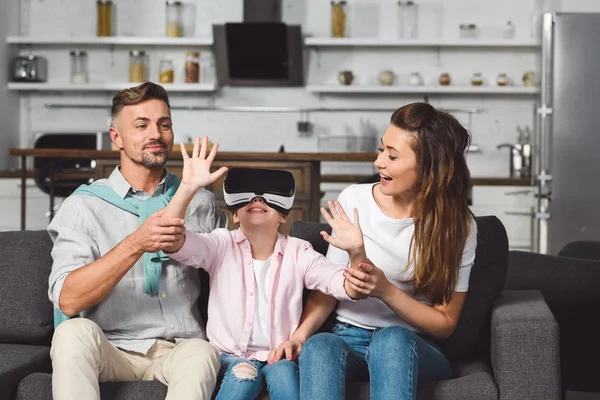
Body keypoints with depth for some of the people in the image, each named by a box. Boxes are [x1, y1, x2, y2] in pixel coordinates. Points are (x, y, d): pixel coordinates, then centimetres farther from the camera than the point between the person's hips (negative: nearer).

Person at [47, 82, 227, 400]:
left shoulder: (199, 202, 10)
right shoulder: (83, 206, 0)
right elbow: (67, 300, -15)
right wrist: (136, 244, -25)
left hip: (179, 349, 1)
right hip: (111, 350, -1)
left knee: (202, 353, -33)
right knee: (75, 332, -32)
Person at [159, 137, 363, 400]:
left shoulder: (298, 252, 1)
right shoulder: (222, 245, -1)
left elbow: (348, 286, -14)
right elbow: (169, 240, -18)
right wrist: (189, 186, -32)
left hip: (281, 355, 1)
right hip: (231, 356, -1)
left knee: (282, 371, -29)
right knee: (243, 373, -31)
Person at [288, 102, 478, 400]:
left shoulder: (458, 225, -4)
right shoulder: (354, 200, -1)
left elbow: (444, 324, -2)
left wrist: (386, 291, -19)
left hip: (413, 349, -1)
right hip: (349, 338, 1)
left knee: (391, 340, -38)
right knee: (318, 346, -36)